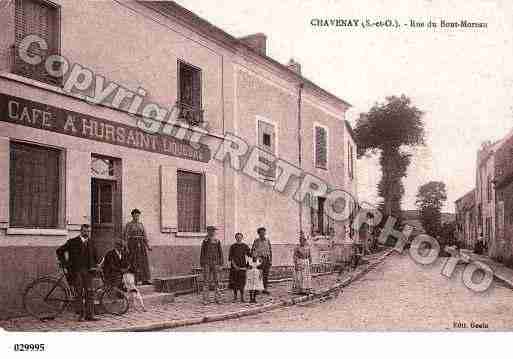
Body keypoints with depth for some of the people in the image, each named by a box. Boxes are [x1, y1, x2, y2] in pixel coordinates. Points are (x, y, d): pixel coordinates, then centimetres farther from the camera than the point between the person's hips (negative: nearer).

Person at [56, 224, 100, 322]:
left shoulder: (91, 243, 13)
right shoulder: (72, 242, 0)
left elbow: (95, 255, 29)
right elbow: (59, 251, 2)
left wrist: (95, 265, 15)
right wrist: (65, 263, -3)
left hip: (88, 271, 3)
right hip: (76, 271, -3)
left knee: (90, 292, -2)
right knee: (79, 293, -1)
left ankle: (90, 315, 1)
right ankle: (81, 314, 5)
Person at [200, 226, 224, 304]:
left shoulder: (217, 241, 7)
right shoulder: (205, 241, 5)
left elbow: (220, 253, 9)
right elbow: (202, 254, 6)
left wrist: (221, 264, 2)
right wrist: (202, 265, 1)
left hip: (215, 263, 1)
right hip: (207, 263, -1)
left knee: (216, 281, 1)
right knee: (206, 281, 0)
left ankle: (218, 298, 6)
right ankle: (205, 299, 3)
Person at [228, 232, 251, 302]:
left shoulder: (245, 246, 4)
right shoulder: (232, 246, 3)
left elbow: (249, 255, 5)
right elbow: (230, 257, -1)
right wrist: (234, 265, -11)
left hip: (242, 266, 0)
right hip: (234, 266, 0)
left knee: (242, 281, -2)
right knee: (234, 281, 3)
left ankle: (242, 297, 5)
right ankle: (235, 297, 12)